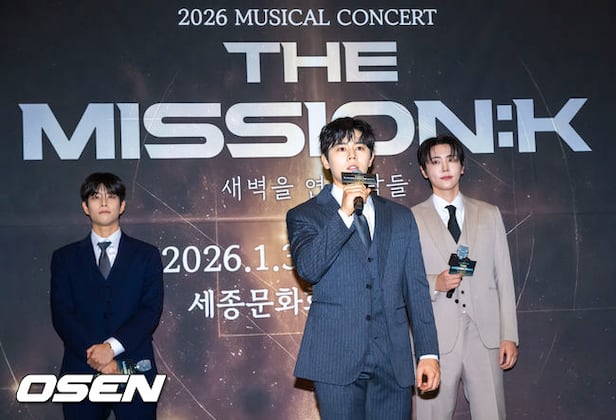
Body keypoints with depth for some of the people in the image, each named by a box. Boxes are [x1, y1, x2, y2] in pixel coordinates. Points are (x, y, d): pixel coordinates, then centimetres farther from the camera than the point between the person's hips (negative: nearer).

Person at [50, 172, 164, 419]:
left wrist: (112, 346, -15)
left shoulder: (146, 255, 8)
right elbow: (62, 314, 0)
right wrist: (93, 353, -14)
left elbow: (152, 310, -2)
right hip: (81, 371, 1)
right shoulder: (64, 258, 10)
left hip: (134, 371, 0)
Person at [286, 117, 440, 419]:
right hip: (337, 359, -3)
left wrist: (428, 352, 7)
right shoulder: (304, 216, 6)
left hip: (394, 362, 3)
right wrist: (344, 213, -16)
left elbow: (416, 289, 13)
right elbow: (307, 269, -13)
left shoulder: (400, 217, 15)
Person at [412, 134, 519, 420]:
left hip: (485, 336, 2)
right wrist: (434, 283, -15)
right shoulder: (412, 220, 5)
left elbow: (504, 278, 9)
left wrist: (509, 335, 4)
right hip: (436, 339, -2)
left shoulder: (489, 215, 12)